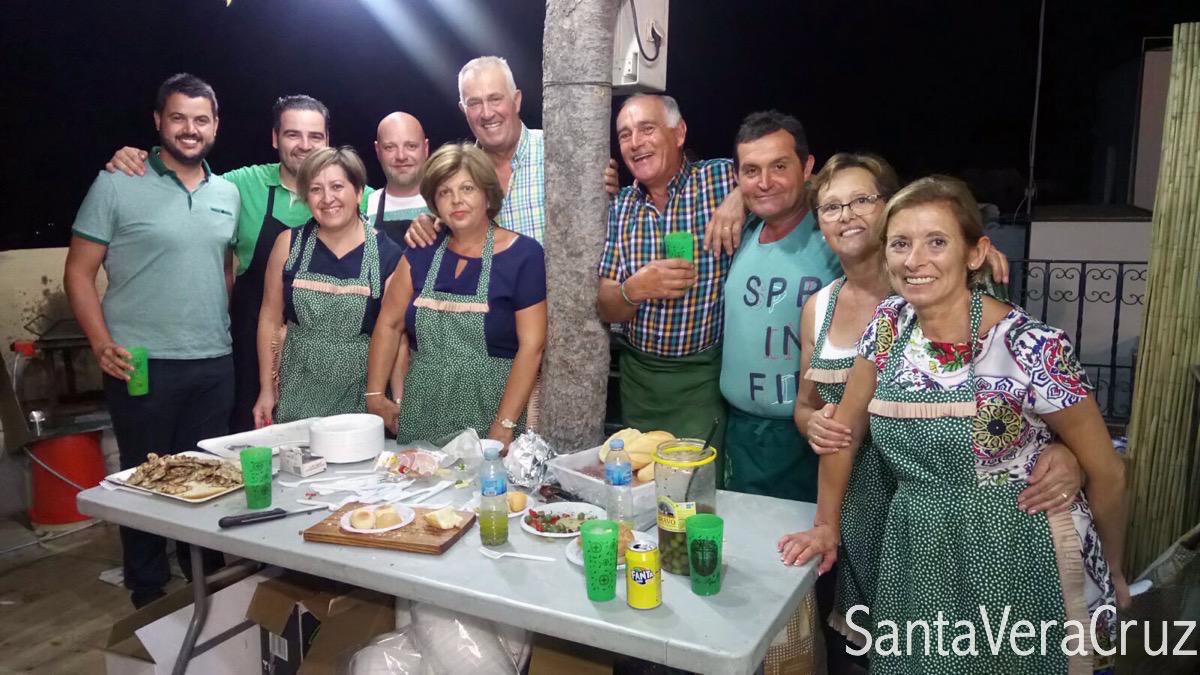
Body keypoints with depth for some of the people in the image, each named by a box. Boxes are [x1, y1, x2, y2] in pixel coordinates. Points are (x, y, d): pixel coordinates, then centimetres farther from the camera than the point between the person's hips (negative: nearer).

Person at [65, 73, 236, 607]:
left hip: (214, 366, 4)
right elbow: (79, 272, -3)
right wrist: (102, 344, -14)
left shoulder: (228, 193, 10)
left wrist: (226, 330, 9)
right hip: (142, 365, -4)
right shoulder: (117, 185, -4)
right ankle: (149, 598, 23)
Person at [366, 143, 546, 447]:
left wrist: (504, 426, -17)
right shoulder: (421, 253, 9)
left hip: (485, 411, -4)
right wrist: (375, 394, 2)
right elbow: (389, 325, 12)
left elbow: (531, 345, -11)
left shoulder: (523, 254, -6)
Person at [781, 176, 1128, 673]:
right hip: (918, 556, 4)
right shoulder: (888, 324, -6)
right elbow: (845, 427, 5)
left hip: (1020, 557, -4)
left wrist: (1113, 574, 5)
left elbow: (1105, 472, -8)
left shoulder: (1031, 348, -20)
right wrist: (826, 525, 7)